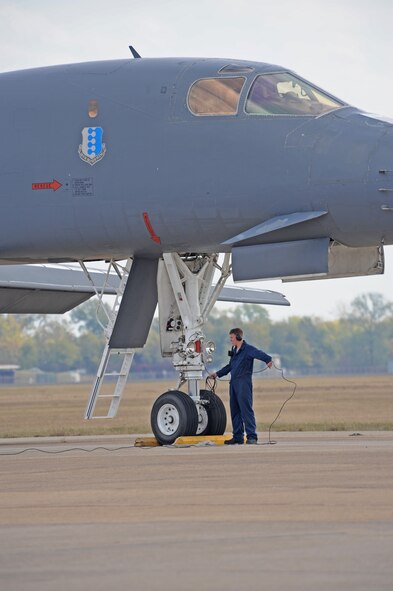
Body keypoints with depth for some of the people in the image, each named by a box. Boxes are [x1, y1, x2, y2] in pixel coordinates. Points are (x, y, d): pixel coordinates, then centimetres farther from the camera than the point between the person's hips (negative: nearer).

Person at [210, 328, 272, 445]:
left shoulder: (248, 349, -7)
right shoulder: (234, 351, 19)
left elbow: (259, 353, -26)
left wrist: (268, 360, -47)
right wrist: (217, 374, 42)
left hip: (244, 383, -9)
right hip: (233, 383, 9)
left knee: (246, 409, -11)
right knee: (235, 411, 9)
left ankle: (252, 436, -11)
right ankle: (238, 436, 14)